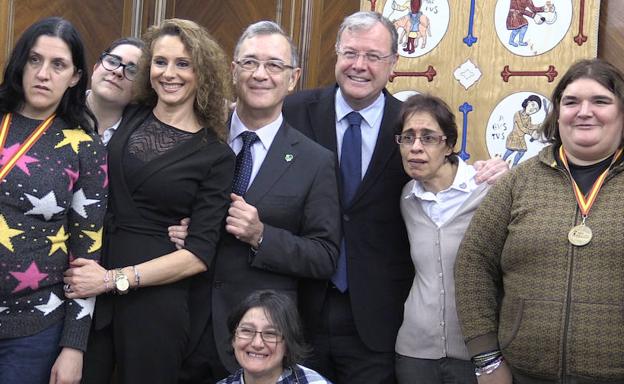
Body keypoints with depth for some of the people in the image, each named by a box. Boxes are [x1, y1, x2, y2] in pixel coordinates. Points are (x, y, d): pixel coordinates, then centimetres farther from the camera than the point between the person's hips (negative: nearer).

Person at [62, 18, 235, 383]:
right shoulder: (127, 117, 5)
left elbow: (198, 254, -9)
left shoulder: (216, 156, -4)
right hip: (86, 290, 3)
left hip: (157, 299, -3)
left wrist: (113, 279, -14)